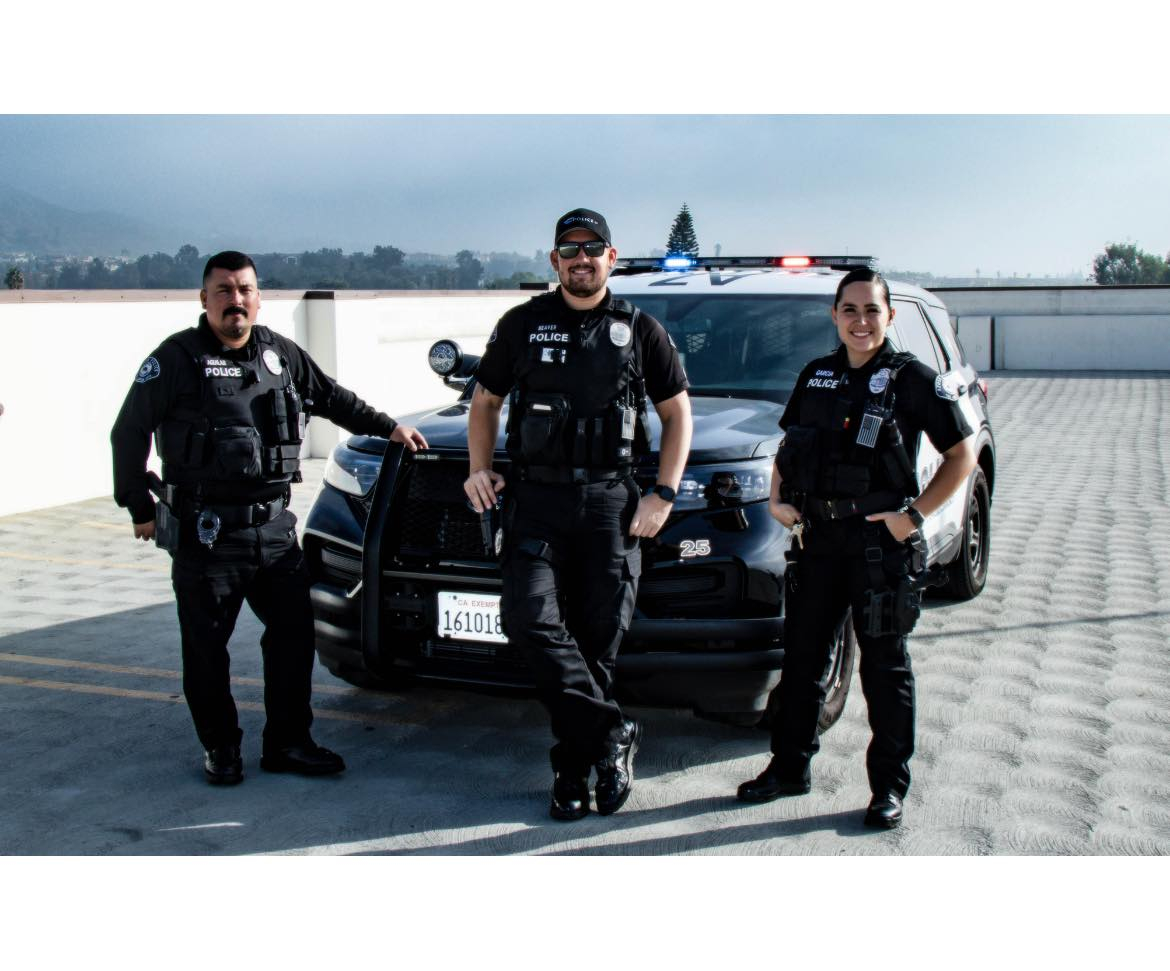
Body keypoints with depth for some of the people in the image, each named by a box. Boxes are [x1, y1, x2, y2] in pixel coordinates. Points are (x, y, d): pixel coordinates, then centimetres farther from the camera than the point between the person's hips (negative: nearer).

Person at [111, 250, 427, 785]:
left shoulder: (280, 353, 10)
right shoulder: (177, 358, -4)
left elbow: (331, 397, 25)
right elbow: (129, 433, -1)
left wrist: (386, 426, 23)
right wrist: (140, 507, -3)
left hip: (273, 526, 5)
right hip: (205, 533, -4)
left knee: (294, 631, 6)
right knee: (206, 645, 4)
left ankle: (287, 742, 19)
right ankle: (220, 746, 21)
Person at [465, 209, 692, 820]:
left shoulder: (639, 330, 9)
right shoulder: (522, 324, 10)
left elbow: (677, 413, 12)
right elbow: (485, 402, 18)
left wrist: (664, 494, 1)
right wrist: (479, 469, 1)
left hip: (610, 500, 0)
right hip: (536, 497, 1)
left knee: (600, 637, -1)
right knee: (530, 617, -19)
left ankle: (573, 768, 12)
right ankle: (612, 736, -11)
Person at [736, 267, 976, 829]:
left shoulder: (912, 380, -5)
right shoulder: (816, 377, 10)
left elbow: (962, 455, -4)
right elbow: (788, 446, 21)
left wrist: (915, 514, -13)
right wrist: (778, 498, 4)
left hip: (882, 543, -5)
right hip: (817, 538, 5)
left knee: (885, 665, 3)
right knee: (802, 655, 12)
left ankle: (889, 786, 14)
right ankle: (790, 766, 27)